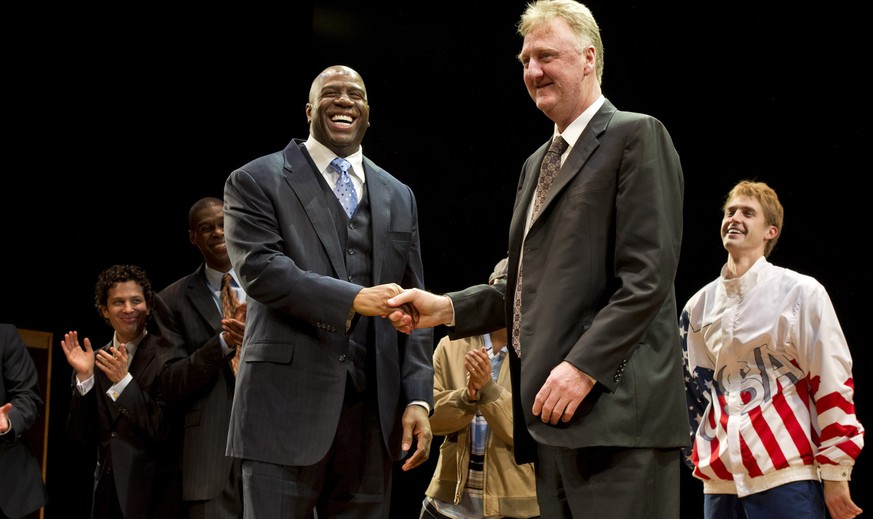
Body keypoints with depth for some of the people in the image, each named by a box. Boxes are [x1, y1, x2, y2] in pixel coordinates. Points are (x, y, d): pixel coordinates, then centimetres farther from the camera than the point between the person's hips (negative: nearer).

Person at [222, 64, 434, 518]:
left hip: (372, 413, 4)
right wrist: (352, 299, -21)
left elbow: (411, 305, 15)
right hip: (288, 408, -4)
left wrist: (418, 399, 5)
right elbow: (259, 269, -11)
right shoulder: (255, 182, 5)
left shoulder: (398, 198, 18)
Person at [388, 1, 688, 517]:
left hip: (614, 410, -8)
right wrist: (447, 308, 9)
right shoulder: (538, 163, 25)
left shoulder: (636, 136, -2)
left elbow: (648, 275, -12)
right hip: (551, 413, 8)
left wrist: (584, 367, -19)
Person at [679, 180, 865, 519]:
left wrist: (834, 473, -7)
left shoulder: (801, 293, -2)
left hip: (787, 476, -5)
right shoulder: (698, 306, 14)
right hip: (720, 479, 5)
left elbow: (833, 384, -4)